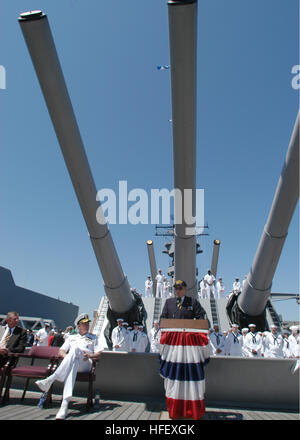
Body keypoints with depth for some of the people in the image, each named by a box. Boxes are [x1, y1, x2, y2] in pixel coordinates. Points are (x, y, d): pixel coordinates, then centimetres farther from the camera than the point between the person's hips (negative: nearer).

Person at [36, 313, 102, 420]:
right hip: (70, 362, 2)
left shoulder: (93, 337, 27)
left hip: (85, 364, -2)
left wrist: (90, 356, -8)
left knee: (76, 349, -36)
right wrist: (66, 356, -4)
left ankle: (49, 380, -44)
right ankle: (65, 403, -51)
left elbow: (98, 354, 14)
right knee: (73, 364, -40)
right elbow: (60, 352, 20)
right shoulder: (71, 337, 32)